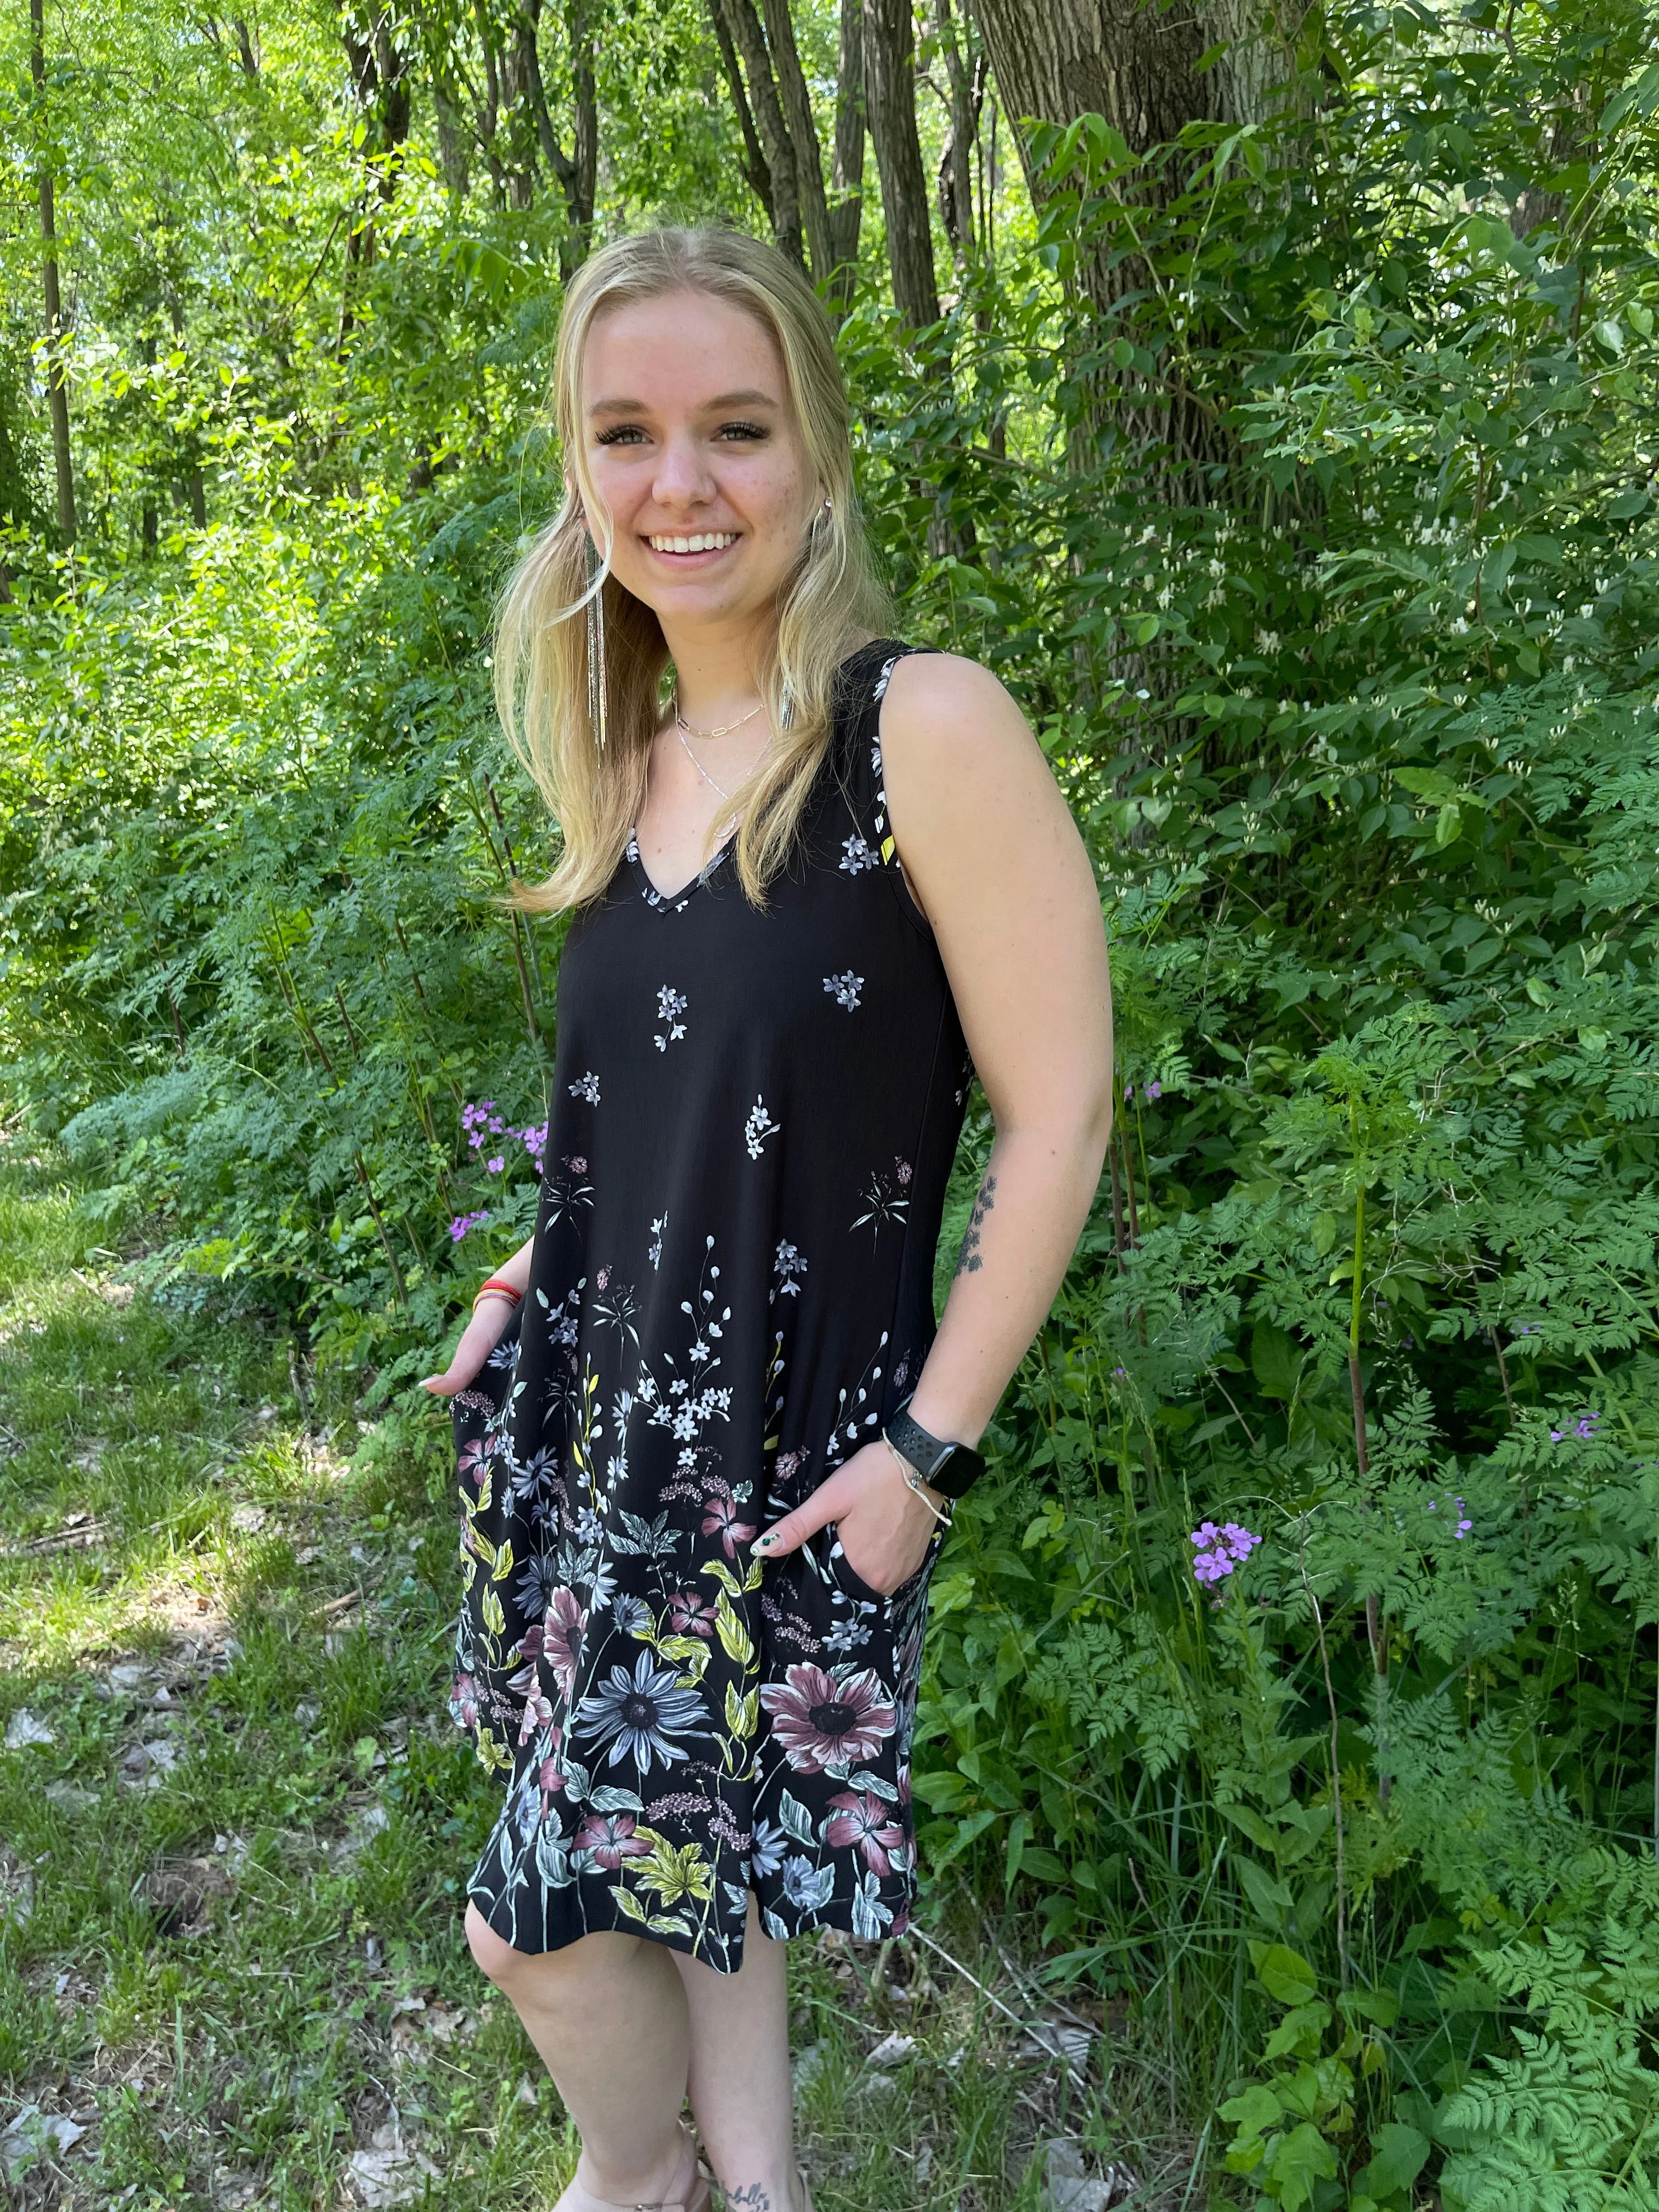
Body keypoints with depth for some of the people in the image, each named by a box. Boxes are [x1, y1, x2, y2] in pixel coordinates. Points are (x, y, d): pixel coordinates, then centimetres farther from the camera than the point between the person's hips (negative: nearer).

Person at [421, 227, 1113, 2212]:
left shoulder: (926, 732, -18)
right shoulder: (626, 750, 4)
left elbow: (1058, 1119, -17)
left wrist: (925, 1452, -16)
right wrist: (544, 1274, 8)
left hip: (783, 1451, -6)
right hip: (594, 1409, 6)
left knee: (543, 1914, 10)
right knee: (685, 1850, 18)